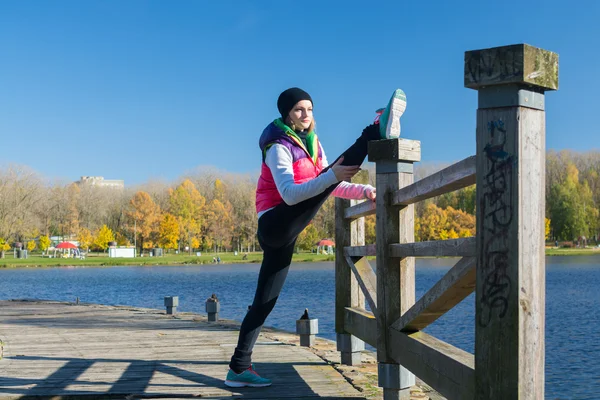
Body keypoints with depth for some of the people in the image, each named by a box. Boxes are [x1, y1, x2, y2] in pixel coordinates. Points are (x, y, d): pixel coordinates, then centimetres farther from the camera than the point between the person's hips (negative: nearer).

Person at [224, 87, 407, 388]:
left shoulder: (312, 144, 15)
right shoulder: (279, 147, -11)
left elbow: (331, 186, 17)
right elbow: (289, 194, -26)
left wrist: (364, 191, 0)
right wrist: (332, 175, -37)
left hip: (282, 235, 9)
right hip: (275, 225, -9)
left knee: (264, 302, 8)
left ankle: (238, 369, 12)